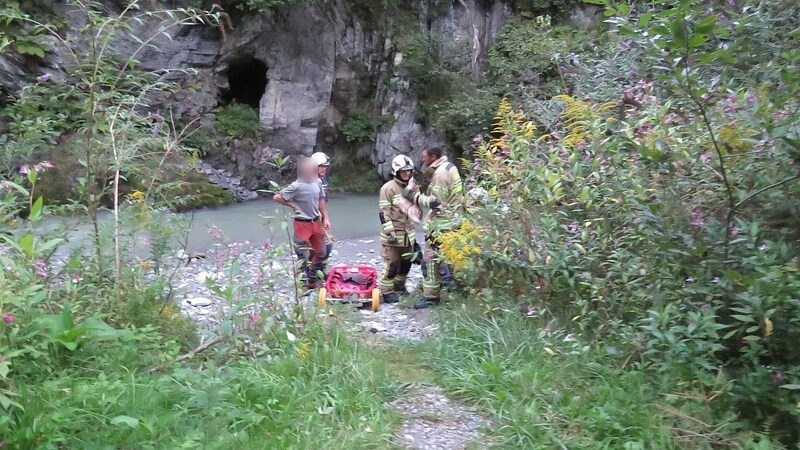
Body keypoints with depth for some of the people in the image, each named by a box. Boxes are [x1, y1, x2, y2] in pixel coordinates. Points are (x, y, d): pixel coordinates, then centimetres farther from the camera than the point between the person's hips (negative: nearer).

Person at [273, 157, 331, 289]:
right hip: (302, 224, -7)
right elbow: (276, 197, -15)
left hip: (316, 222, 7)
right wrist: (294, 206, -9)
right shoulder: (296, 186, -18)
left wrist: (325, 218, 9)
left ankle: (312, 279, 30)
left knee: (320, 252, 14)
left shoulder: (318, 183, -1)